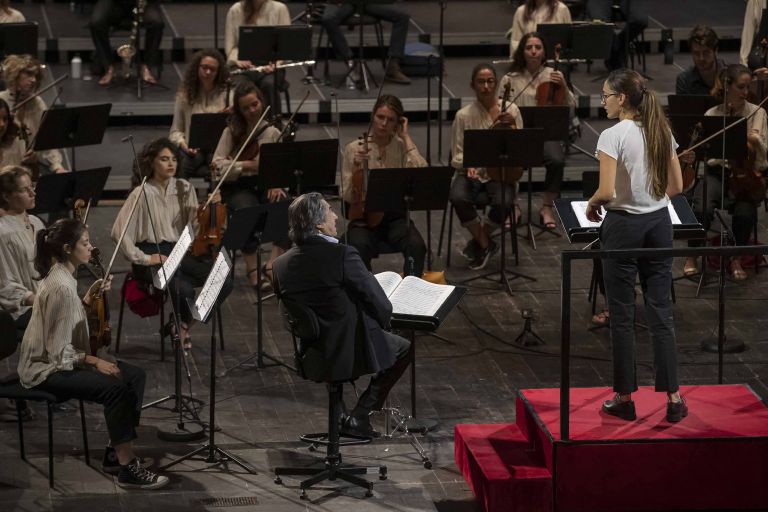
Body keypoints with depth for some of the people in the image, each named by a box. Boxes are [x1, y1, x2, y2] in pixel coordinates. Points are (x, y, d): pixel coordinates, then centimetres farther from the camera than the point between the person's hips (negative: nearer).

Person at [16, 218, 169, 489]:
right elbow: (59, 350, -24)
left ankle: (117, 453, 5)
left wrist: (89, 298, 4)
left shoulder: (60, 276, 5)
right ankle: (127, 467, -21)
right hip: (47, 369, -10)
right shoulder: (60, 286, -25)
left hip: (62, 359, 10)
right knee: (114, 388, -27)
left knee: (135, 375, 1)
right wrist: (95, 361, -22)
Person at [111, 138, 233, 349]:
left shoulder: (185, 189, 8)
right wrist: (142, 258, -16)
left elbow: (197, 226, 5)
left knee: (224, 281, -17)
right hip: (154, 256, -6)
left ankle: (184, 324, 5)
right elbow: (119, 231, -14)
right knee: (184, 288, -34)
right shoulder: (142, 194, -9)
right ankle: (182, 323, 4)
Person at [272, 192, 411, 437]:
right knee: (403, 348, 22)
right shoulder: (343, 255, -22)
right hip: (351, 355, -7)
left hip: (310, 360, 7)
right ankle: (359, 416, 12)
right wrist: (381, 323, 7)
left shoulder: (281, 264, -4)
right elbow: (382, 306, -16)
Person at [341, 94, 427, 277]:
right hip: (364, 216, -1)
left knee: (417, 246, -30)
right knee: (360, 248, -35)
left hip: (396, 216, 1)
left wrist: (406, 137, -8)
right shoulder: (354, 149, 1)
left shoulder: (402, 147, 5)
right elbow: (348, 197, -3)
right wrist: (356, 169, -20)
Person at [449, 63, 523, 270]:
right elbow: (457, 156, 2)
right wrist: (467, 165, -21)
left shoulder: (511, 110, 2)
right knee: (459, 198, -33)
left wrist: (512, 126, -16)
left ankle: (478, 243, 0)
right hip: (471, 172, 0)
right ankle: (486, 245, -6)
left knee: (503, 202, -33)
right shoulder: (464, 115, -1)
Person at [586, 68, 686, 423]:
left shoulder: (613, 136, -15)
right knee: (660, 311, 8)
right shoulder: (662, 132, 4)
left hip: (624, 225, -5)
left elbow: (607, 191, -20)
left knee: (622, 315, 5)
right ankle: (672, 397, 5)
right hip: (659, 223, 6)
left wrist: (591, 204, -1)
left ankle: (625, 397, 10)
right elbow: (676, 186, 8)